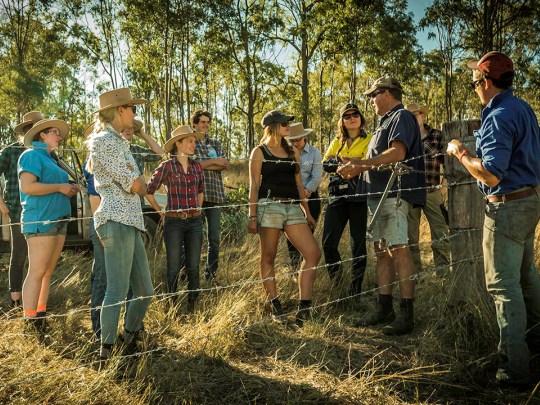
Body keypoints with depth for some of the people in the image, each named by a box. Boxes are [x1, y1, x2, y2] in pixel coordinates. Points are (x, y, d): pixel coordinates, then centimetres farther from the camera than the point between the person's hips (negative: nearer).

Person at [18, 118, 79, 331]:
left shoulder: (49, 159, 22)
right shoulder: (32, 155, -5)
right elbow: (27, 186, -18)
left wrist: (69, 189, 9)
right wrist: (60, 187, -13)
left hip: (58, 221, 9)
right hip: (41, 221, -9)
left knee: (48, 272, 9)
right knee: (37, 272, -9)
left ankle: (41, 317, 15)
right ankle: (30, 323, -6)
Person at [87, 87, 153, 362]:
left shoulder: (117, 141, 22)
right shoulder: (105, 140, -8)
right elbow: (137, 186, -12)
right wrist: (138, 181, 12)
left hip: (130, 222, 10)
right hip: (117, 221, -10)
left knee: (145, 290, 11)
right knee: (118, 290, -9)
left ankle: (128, 340, 26)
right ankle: (106, 352, -1)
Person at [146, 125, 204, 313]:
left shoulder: (197, 166, 8)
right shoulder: (167, 166, -6)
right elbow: (149, 192, 0)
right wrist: (161, 212, 3)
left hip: (195, 222, 4)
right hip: (174, 222, -4)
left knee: (193, 267, 7)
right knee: (173, 268, 3)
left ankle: (192, 307, 19)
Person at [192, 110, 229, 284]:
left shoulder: (216, 143, 18)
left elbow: (225, 164, 3)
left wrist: (204, 164, -8)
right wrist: (214, 162, -5)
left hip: (215, 194, 4)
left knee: (215, 237, 5)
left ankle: (211, 274, 14)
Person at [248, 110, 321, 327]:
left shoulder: (293, 152, 18)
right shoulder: (259, 152, 4)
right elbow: (254, 185, 0)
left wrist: (307, 212, 16)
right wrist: (252, 216, -8)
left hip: (293, 207, 5)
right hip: (269, 205, -5)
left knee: (313, 253, -8)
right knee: (268, 258, 0)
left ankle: (304, 307, -5)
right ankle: (275, 306, 12)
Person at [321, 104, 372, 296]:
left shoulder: (369, 140, 6)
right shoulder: (337, 141, 19)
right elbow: (326, 163, 6)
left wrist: (347, 162, -17)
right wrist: (340, 160, -11)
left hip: (358, 195, -3)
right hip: (337, 195, 4)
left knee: (358, 243, 2)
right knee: (328, 243, -3)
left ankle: (356, 287, 13)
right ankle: (335, 280, 20)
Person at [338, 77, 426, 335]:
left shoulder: (401, 117, -5)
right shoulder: (387, 121, 25)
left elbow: (397, 154, -20)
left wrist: (361, 163, -15)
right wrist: (357, 168, 17)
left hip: (394, 194, -10)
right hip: (379, 195, 10)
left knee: (398, 251, -11)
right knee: (381, 252, 10)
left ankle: (407, 314, -8)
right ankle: (384, 308, 16)